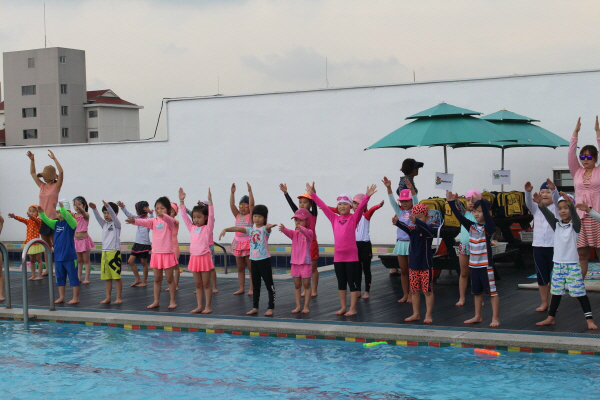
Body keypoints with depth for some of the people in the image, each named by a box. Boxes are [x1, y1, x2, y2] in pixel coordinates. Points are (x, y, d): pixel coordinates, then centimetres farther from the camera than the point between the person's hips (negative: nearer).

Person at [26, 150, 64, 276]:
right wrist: (32, 160, 8)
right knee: (46, 245, 10)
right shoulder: (42, 186, 11)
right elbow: (33, 173, 18)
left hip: (53, 219, -7)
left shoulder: (56, 186, -5)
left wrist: (54, 158, -19)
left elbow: (61, 172, -19)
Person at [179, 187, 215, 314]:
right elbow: (184, 216, 8)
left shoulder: (207, 228, -4)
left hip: (204, 257, -5)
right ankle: (199, 306, 16)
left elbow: (211, 216, -17)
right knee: (198, 284, 10)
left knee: (206, 284, 1)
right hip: (194, 257, 5)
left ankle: (208, 306, 7)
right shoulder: (192, 228, 9)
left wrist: (210, 201, -26)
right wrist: (181, 201, 3)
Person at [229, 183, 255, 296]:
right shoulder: (237, 215, 10)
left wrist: (250, 191, -21)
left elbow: (252, 204, -16)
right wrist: (232, 193, -9)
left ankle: (251, 289, 4)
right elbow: (232, 205, 0)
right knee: (240, 268, 9)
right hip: (238, 242, 5)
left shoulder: (250, 215, -1)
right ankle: (241, 288, 15)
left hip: (248, 243, -5)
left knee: (251, 267, -1)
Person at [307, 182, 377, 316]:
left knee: (352, 283, 1)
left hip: (351, 256, -4)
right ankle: (343, 307, 21)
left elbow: (361, 207, -15)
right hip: (338, 256, 4)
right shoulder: (334, 218, 8)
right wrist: (312, 194, 7)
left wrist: (367, 196, -29)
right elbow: (323, 206, 8)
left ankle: (352, 309, 6)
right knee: (341, 283, 12)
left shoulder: (353, 218, -2)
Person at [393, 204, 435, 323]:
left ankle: (428, 315, 8)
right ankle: (416, 314, 21)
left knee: (427, 291, 1)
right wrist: (397, 222, -39)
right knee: (414, 291, 11)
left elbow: (424, 227, -32)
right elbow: (405, 228, -16)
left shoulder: (428, 230, -10)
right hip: (413, 266, 5)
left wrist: (416, 221, -53)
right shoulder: (413, 229, 3)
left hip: (426, 266, -5)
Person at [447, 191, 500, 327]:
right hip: (474, 265, 7)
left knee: (492, 291, -2)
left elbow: (487, 217, -29)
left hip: (486, 265, -7)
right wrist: (451, 203, -7)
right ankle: (477, 316, 27)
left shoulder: (488, 228, -11)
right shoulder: (471, 226, 6)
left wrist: (481, 201, -42)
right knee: (477, 292, 16)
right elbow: (459, 216, 4)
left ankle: (495, 318, 2)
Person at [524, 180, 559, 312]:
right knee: (541, 276, 7)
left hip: (553, 246, -3)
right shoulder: (536, 208, 8)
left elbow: (556, 198, -19)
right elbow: (529, 202, -11)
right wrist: (528, 191, -32)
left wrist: (554, 189, -41)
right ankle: (544, 303, 17)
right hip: (538, 246, 3)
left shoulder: (555, 207, 1)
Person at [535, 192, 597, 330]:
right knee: (556, 292, 13)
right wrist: (541, 204, -30)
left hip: (572, 264, -4)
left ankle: (589, 320, -3)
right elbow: (548, 215, -11)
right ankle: (550, 318, 23)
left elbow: (574, 216, -25)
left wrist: (570, 204, -46)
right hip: (558, 264, 4)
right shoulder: (557, 225, 6)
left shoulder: (575, 225, -5)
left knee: (580, 292, -6)